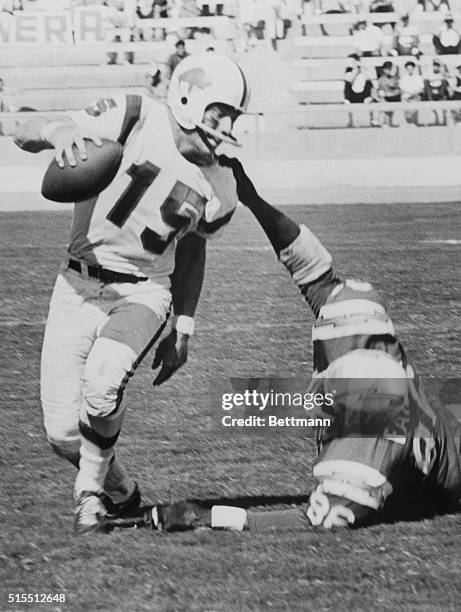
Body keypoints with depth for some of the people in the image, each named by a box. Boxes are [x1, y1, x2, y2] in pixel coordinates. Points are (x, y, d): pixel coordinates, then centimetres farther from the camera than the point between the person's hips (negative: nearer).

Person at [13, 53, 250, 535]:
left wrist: (183, 329, 17)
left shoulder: (216, 188, 0)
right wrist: (59, 131, -42)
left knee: (102, 383, -30)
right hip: (78, 289, -1)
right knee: (64, 432, -4)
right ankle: (121, 493, 28)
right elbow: (25, 136, -18)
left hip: (142, 292, 1)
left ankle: (91, 493, -4)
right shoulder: (137, 120, -13)